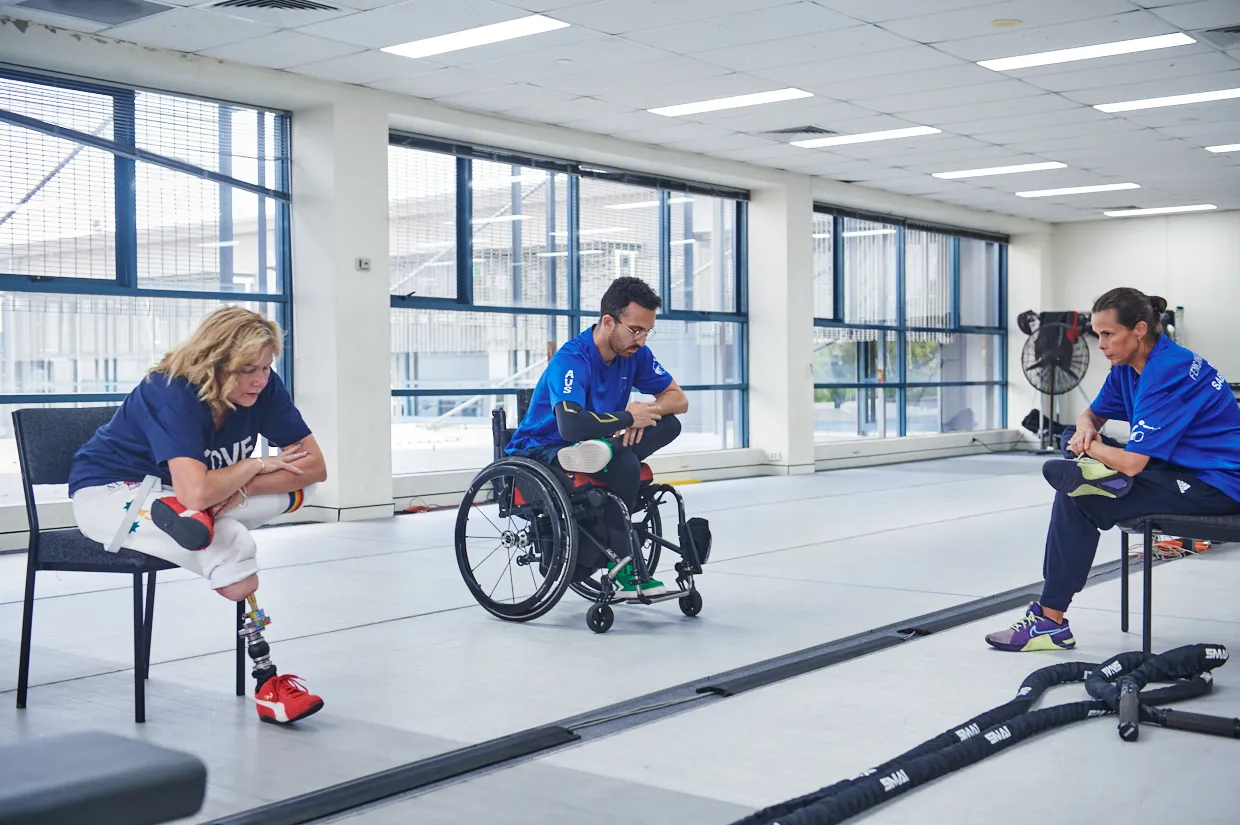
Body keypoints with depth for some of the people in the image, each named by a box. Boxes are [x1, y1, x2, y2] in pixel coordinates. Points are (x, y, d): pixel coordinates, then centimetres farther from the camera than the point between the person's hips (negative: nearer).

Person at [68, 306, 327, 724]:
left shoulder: (264, 386, -14)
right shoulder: (172, 393, -33)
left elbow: (315, 466, -14)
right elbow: (197, 492, -46)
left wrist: (240, 488, -29)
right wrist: (253, 465, -26)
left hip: (178, 494, 7)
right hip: (111, 492, -7)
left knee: (296, 485, -20)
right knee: (231, 545, -36)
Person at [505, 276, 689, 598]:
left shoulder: (634, 353, -3)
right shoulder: (571, 360, -24)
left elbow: (678, 400, 3)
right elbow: (571, 426, -40)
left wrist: (647, 412, -19)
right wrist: (628, 417, -26)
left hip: (587, 448, 7)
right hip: (541, 450, -7)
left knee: (669, 424, -14)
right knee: (625, 464, -34)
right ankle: (618, 564, -23)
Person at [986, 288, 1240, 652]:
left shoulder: (1168, 371, -23)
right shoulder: (1127, 366, 4)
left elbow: (1132, 463, -28)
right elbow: (1092, 414, 19)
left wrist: (1091, 447, -8)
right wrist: (1086, 428, -6)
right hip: (1177, 464, 10)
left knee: (1076, 501, -18)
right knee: (1074, 438, 11)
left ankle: (1050, 622, -13)